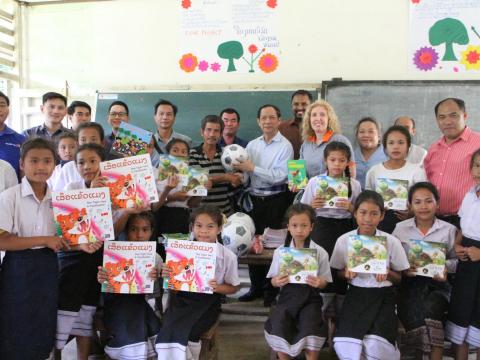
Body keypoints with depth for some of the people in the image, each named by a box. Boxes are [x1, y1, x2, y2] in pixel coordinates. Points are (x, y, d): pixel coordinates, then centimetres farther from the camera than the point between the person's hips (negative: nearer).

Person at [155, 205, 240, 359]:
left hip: (207, 301, -1)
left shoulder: (228, 256, -5)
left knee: (185, 331, -23)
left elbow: (233, 287, 5)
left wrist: (218, 288, -15)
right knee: (169, 329, -24)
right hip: (182, 297, 2)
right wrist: (167, 275, -12)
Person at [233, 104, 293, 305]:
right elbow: (246, 176, 10)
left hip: (275, 200, -5)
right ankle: (256, 287, 24)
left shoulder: (285, 146, -6)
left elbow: (279, 176, -17)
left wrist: (252, 168, -17)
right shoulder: (252, 145, 10)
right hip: (254, 199, 5)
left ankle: (272, 290, 15)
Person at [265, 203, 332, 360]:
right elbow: (273, 280, 9)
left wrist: (319, 283, -20)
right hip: (288, 294, 1)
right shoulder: (280, 252, 4)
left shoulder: (320, 252, 1)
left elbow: (324, 282, 4)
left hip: (310, 295, -1)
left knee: (310, 324, -27)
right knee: (278, 323, -24)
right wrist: (277, 282, -15)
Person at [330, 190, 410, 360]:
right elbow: (338, 273, 10)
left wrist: (387, 273, -16)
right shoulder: (344, 240, -2)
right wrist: (347, 273, -12)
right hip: (356, 294, 1)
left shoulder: (392, 242, -4)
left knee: (376, 345, -23)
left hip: (383, 296, -1)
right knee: (344, 345, -20)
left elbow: (399, 278, 5)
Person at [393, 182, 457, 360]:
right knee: (413, 312, -29)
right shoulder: (400, 228, 6)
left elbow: (456, 260, 8)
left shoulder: (449, 229, 7)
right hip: (409, 283, 0)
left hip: (437, 283, 0)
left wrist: (445, 266, -12)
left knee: (430, 307, -31)